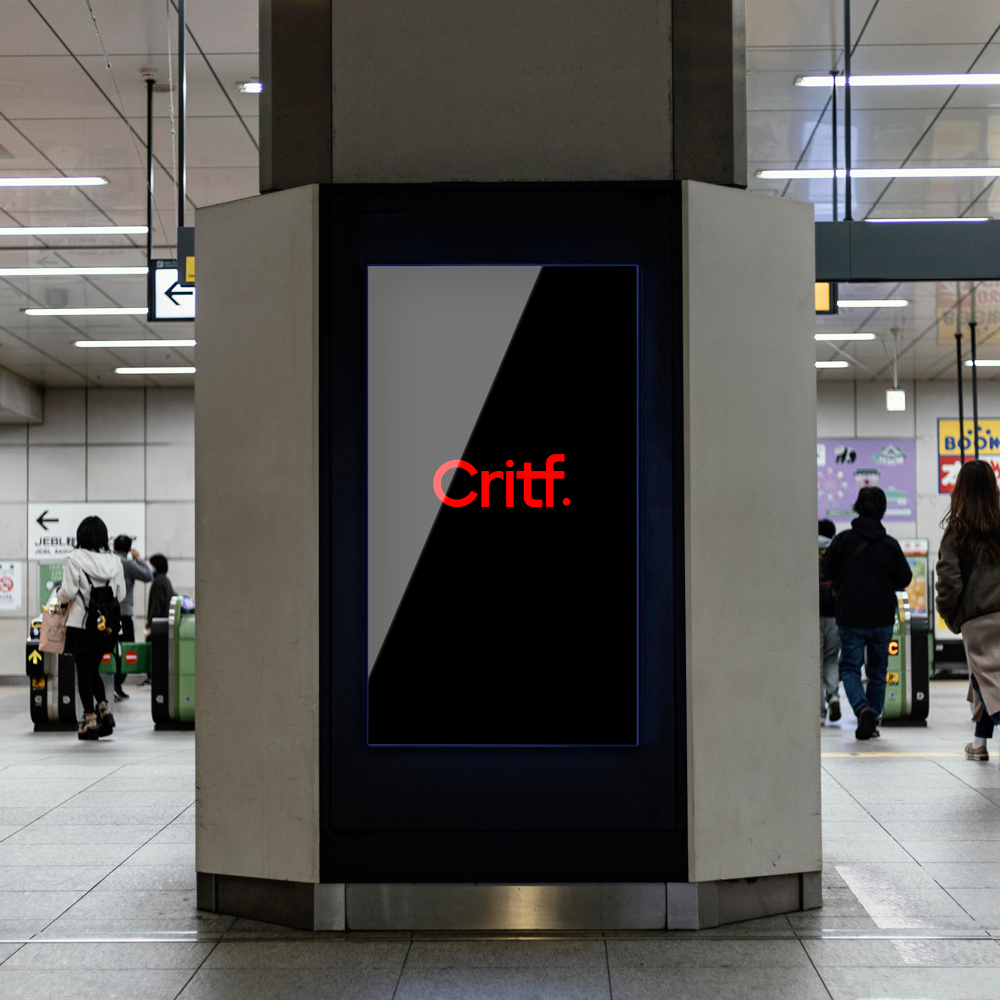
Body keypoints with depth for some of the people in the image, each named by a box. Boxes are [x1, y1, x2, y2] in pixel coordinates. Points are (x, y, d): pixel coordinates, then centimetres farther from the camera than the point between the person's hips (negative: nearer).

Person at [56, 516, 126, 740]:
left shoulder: (74, 559, -9)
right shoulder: (114, 560, 2)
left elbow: (67, 593, -11)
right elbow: (121, 594, 4)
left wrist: (60, 594, 11)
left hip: (81, 625, -4)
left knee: (84, 672, 4)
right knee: (93, 669, 19)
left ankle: (90, 719, 3)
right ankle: (104, 709, 2)